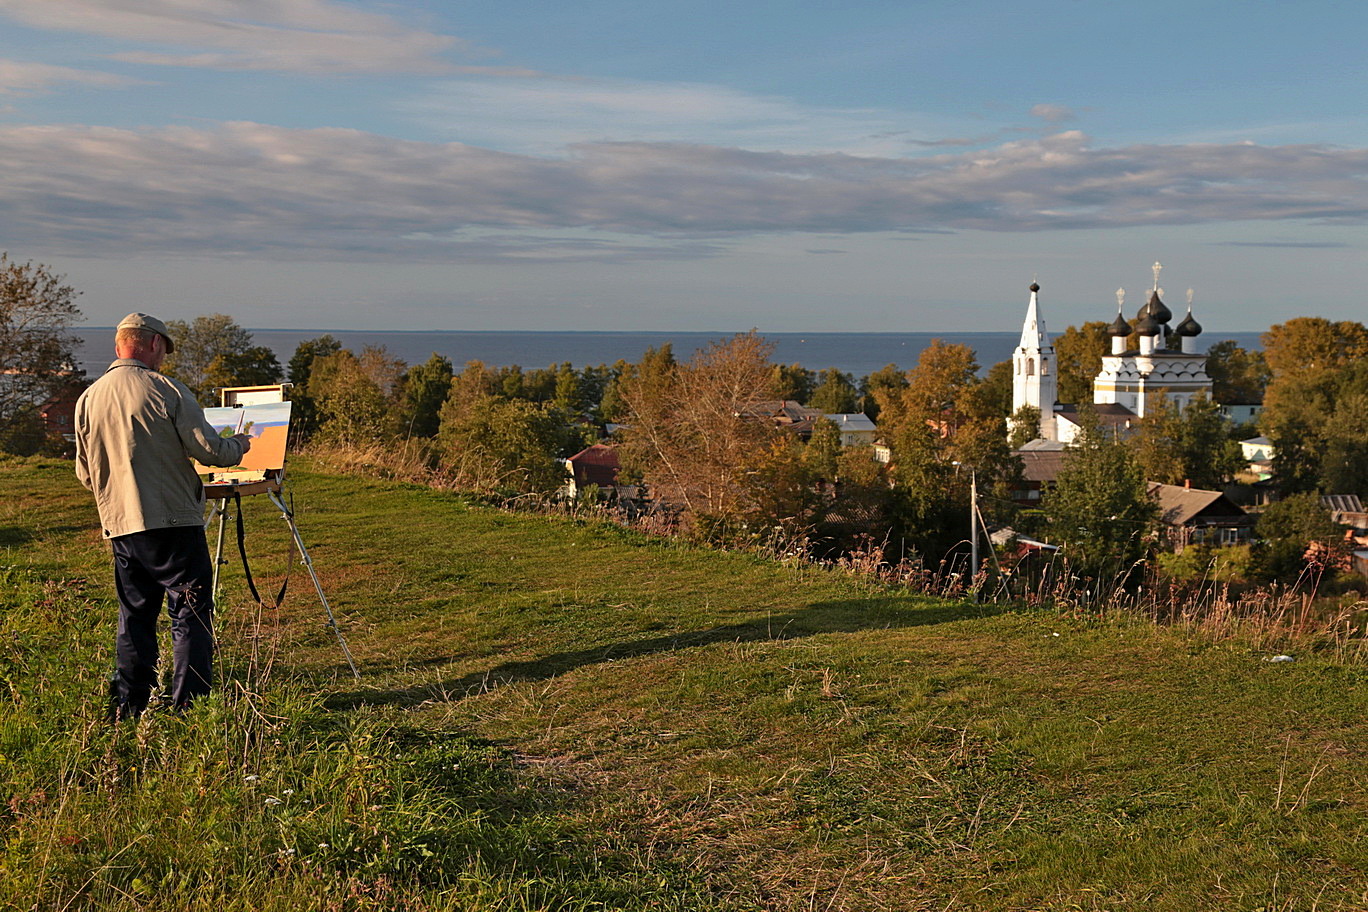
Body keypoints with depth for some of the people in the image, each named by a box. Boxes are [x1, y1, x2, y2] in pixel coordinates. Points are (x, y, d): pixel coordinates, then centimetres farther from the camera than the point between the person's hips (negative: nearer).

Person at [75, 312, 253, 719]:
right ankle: (189, 705, -1)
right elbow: (209, 449, -10)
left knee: (134, 614, 13)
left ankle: (129, 706, 14)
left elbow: (85, 472, 14)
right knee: (190, 613, 1)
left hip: (120, 525, 5)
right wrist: (238, 446, 11)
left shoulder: (88, 399, 7)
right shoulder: (166, 390, -9)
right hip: (174, 521, -5)